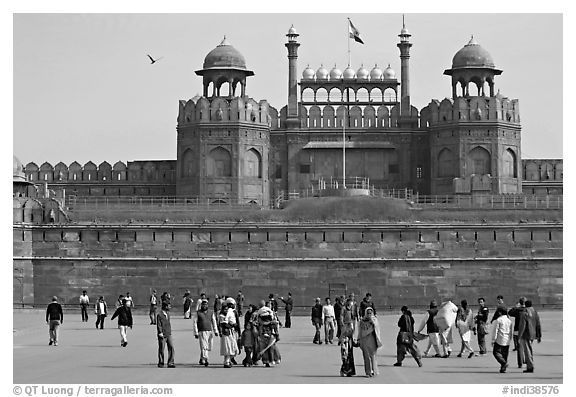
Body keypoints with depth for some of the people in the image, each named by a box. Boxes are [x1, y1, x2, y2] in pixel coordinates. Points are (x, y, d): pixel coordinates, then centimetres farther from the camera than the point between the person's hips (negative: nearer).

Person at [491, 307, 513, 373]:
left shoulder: (499, 320, -10)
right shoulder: (509, 320, 7)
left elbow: (495, 330, -10)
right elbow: (512, 331, 12)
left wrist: (493, 340, -5)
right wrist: (510, 339, 21)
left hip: (500, 340, -6)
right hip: (507, 340, 6)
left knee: (496, 352, 1)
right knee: (504, 354, 11)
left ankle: (504, 362, -19)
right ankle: (503, 368, 10)